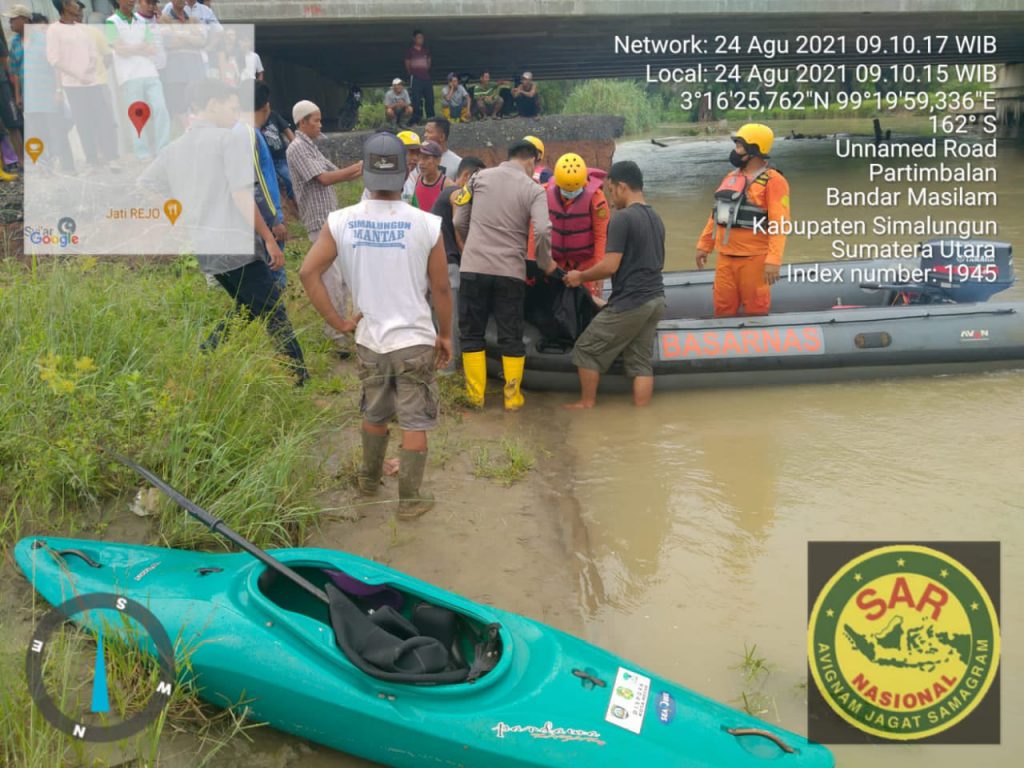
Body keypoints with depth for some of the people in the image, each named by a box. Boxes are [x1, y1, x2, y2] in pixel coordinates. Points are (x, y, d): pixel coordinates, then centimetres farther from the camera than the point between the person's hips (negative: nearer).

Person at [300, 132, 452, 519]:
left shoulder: (341, 221, -6)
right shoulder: (426, 224, -12)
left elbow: (308, 272, -10)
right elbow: (440, 288, -6)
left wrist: (338, 321, -2)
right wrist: (445, 335, 7)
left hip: (369, 340, 3)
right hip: (415, 341, -3)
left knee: (373, 416, 24)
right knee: (414, 423, 9)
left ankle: (369, 481, 43)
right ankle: (409, 500, 17)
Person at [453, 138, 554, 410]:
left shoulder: (480, 177, 7)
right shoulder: (534, 190, -1)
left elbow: (459, 222, 10)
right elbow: (542, 231, -15)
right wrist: (546, 263, 2)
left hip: (473, 268, 1)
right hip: (511, 272, -1)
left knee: (471, 333, 13)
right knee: (511, 337, 11)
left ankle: (475, 395, 16)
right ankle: (512, 397, 17)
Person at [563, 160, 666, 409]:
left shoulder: (622, 218, -14)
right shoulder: (656, 219, 13)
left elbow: (610, 266, -19)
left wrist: (580, 276, -3)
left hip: (630, 302, -8)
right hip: (655, 299, 8)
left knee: (587, 350, 7)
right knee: (641, 360, 11)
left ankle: (587, 404, 17)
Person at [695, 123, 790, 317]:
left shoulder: (772, 181, -10)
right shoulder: (731, 177, 14)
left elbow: (779, 224, -17)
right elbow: (717, 214, 20)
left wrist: (774, 259, -25)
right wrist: (704, 245, 19)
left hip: (754, 259, -7)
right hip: (725, 257, 7)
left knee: (755, 311, 3)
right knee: (723, 309, 12)